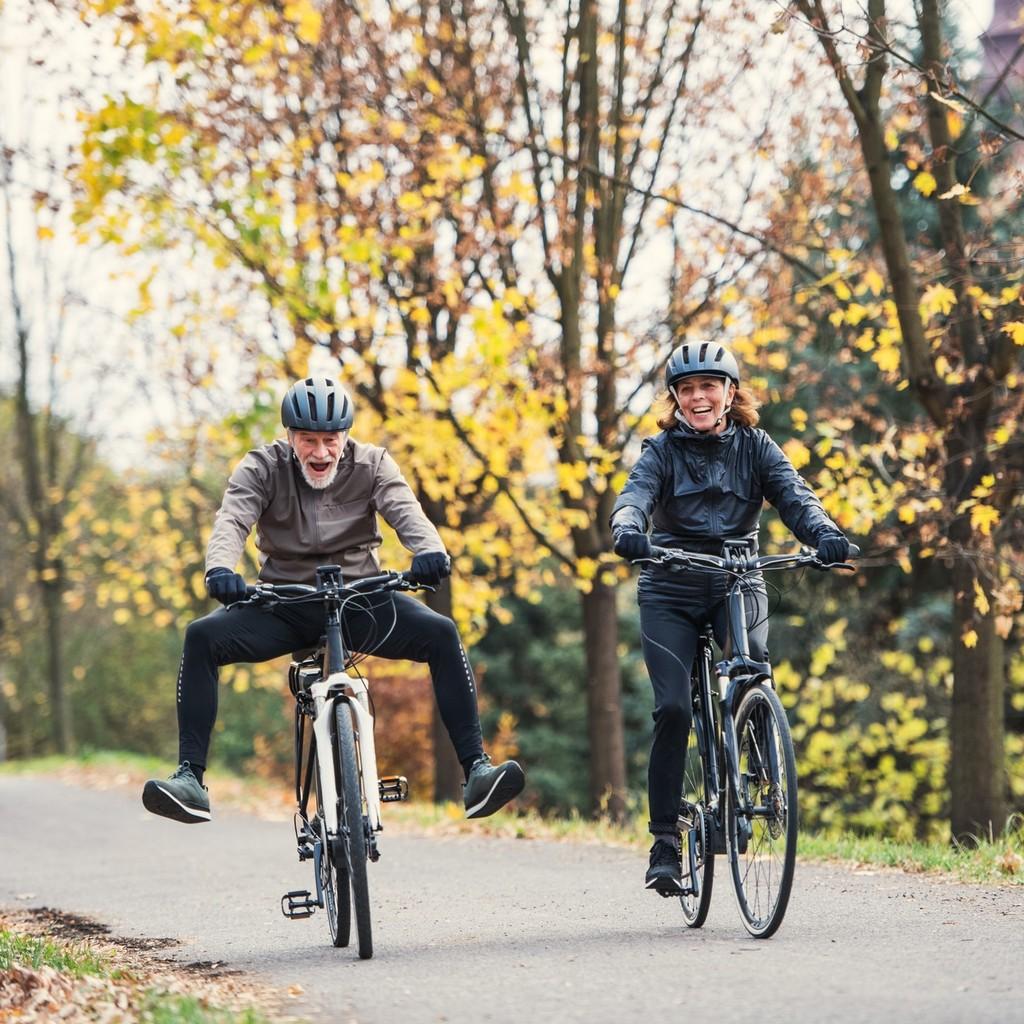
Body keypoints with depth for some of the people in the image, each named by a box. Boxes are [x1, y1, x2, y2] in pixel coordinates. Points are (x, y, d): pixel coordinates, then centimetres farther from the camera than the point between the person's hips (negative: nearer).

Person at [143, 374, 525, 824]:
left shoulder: (371, 464, -2)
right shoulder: (263, 467, -4)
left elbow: (406, 512, -18)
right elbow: (231, 520, -19)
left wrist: (430, 550, -42)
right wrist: (219, 569, -43)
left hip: (359, 599, 0)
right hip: (284, 604, 0)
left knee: (441, 633, -24)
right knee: (202, 636, -25)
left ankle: (476, 769, -22)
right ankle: (189, 778, -26)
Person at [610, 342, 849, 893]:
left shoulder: (754, 447, 5)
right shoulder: (661, 450, 1)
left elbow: (794, 495, -10)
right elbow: (635, 496, -17)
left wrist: (825, 535, -31)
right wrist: (627, 531, -41)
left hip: (738, 582, 1)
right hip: (671, 591, -1)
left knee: (753, 662, -28)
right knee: (672, 708, -14)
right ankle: (664, 844, -7)